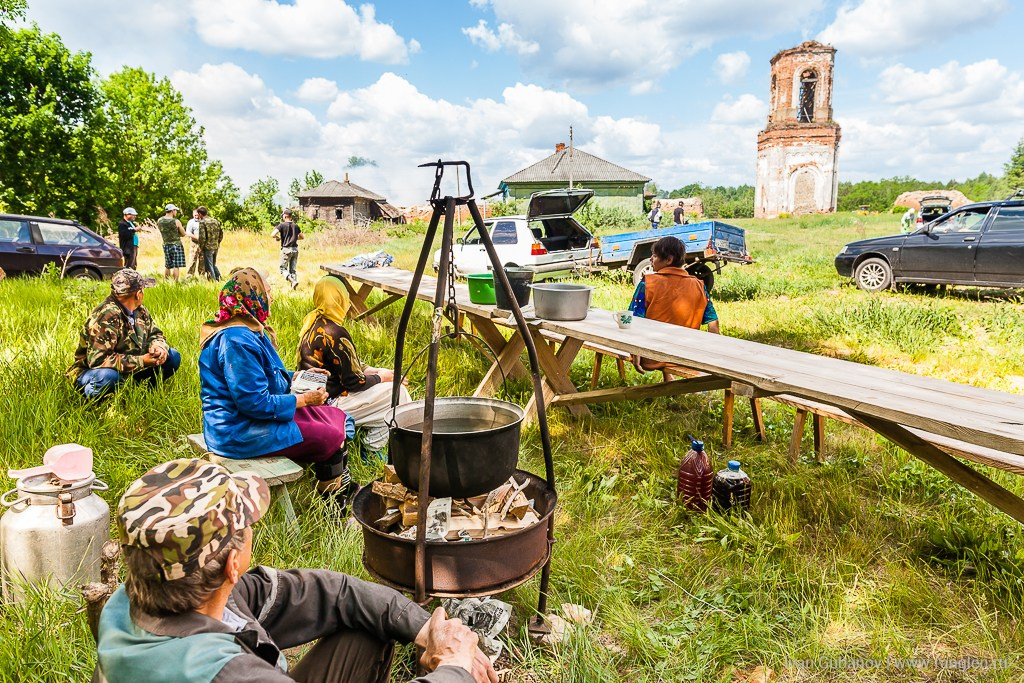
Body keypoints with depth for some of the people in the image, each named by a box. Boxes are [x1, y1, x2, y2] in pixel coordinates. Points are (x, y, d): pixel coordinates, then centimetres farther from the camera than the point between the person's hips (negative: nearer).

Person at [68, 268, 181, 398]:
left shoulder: (140, 310, 0)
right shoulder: (106, 317, -25)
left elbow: (155, 334, 13)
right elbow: (98, 359, -32)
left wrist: (158, 346, -13)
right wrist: (141, 361, -30)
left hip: (129, 371, 7)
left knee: (173, 357, -2)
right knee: (107, 376, -41)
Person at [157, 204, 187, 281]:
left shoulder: (159, 221, 1)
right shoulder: (176, 222, -13)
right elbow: (183, 234, -4)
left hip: (166, 245, 5)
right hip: (176, 245, -5)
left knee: (167, 266, 15)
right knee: (176, 266, -3)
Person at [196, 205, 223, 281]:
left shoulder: (202, 222, -13)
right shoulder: (215, 221, 7)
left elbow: (202, 236, -19)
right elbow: (221, 233, 11)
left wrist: (201, 246, -5)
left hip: (208, 247, -6)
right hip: (216, 247, 6)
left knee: (209, 266, 4)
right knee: (214, 264, 22)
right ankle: (219, 278, 15)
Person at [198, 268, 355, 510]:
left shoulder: (249, 331, 9)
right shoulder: (237, 341, -26)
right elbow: (255, 403, -27)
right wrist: (303, 400, -17)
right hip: (241, 433, -11)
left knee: (336, 417, 10)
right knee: (330, 436, -10)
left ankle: (346, 488, 17)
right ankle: (336, 505, 11)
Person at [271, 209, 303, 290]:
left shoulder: (282, 225, -7)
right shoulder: (295, 225, 8)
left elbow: (272, 235, -16)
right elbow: (302, 237, 18)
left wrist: (277, 237, 3)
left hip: (286, 249, -5)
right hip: (295, 249, 5)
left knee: (283, 269, 3)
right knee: (293, 269, 10)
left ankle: (293, 281, -20)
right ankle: (293, 288, 6)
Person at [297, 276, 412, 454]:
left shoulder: (311, 322, 5)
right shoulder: (335, 334, -24)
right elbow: (354, 382, -17)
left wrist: (370, 370, 7)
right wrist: (380, 377, -1)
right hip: (329, 405, -10)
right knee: (397, 391, -5)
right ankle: (374, 444, 5)